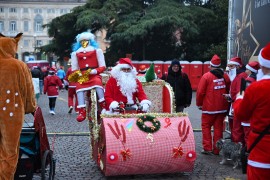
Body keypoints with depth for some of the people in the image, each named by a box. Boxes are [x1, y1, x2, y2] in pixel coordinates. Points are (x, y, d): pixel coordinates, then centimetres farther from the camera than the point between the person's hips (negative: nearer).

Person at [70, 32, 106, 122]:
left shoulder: (97, 50, 10)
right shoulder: (75, 53, 16)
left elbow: (102, 67, 3)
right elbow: (74, 69, 15)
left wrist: (94, 71, -13)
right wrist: (77, 74, -7)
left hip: (94, 75, -2)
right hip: (82, 76, 2)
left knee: (97, 82, -35)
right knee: (79, 87, -27)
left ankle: (104, 106, -31)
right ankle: (82, 111, -31)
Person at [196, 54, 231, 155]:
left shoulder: (206, 76, -10)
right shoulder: (225, 76, 2)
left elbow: (200, 92, -10)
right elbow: (229, 91, 11)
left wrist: (199, 104, 4)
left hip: (209, 108, -4)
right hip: (222, 108, 4)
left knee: (206, 127, 9)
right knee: (218, 128, 10)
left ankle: (207, 148, 6)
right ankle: (217, 149, 15)